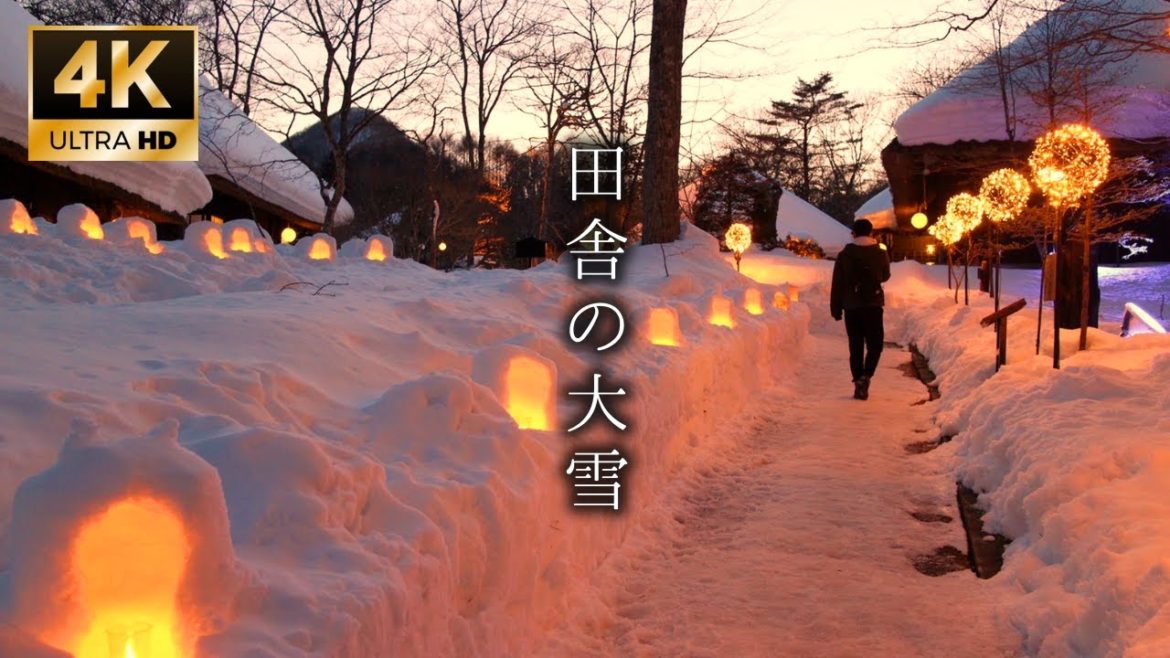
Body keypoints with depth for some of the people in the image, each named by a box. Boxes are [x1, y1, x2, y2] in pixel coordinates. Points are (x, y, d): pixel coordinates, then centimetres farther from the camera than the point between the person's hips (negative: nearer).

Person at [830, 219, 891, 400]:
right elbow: (885, 277, 17)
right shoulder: (880, 253, 0)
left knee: (856, 347, 7)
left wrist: (836, 309, 7)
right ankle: (865, 376, -14)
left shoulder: (845, 255, -1)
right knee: (875, 345, 8)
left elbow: (837, 284, 0)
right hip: (873, 305, -1)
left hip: (851, 306, 1)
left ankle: (858, 384, 6)